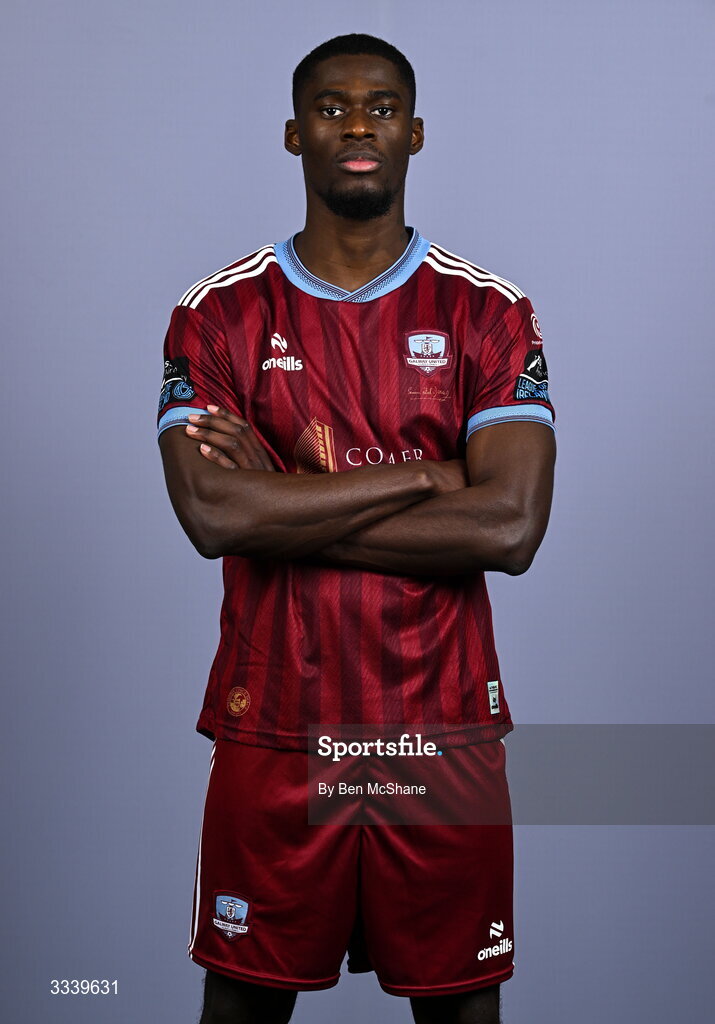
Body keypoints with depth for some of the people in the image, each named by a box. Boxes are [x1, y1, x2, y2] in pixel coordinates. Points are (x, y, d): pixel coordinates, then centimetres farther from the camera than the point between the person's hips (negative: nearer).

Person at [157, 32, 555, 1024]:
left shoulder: (489, 312, 0)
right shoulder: (220, 313, 0)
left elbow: (511, 527, -14)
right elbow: (211, 515, -16)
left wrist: (287, 508, -15)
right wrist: (424, 474, -14)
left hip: (445, 729, 0)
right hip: (271, 729, 0)